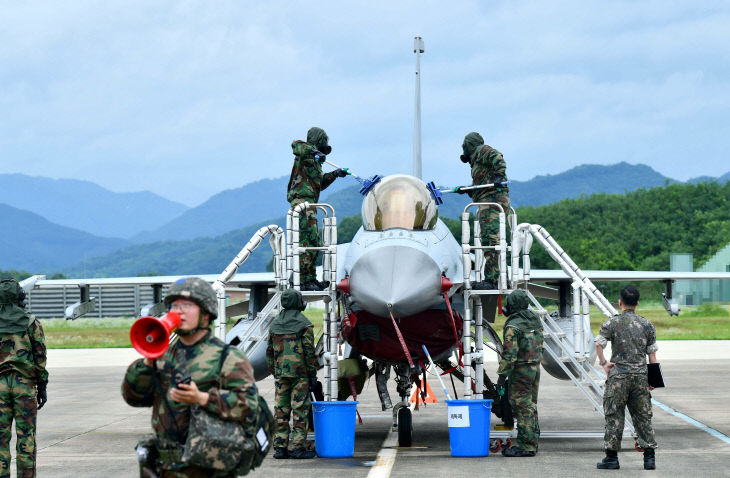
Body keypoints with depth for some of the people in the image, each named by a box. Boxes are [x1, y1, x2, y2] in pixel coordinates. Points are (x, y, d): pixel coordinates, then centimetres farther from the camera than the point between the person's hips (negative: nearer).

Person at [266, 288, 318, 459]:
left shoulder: (274, 325, 9)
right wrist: (313, 375, -4)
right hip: (300, 373, -5)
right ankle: (298, 447, -4)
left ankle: (280, 448, 6)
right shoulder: (304, 324, -7)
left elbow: (270, 353, 12)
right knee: (300, 410, -2)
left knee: (281, 412, 6)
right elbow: (309, 352, -9)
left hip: (281, 374, 5)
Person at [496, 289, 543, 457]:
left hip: (520, 371, -8)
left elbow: (509, 354, -21)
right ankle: (532, 443, 18)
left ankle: (525, 446, -5)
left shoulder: (513, 326, -17)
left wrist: (502, 375, -16)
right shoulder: (535, 320, 9)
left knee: (522, 407, -5)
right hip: (535, 368, 8)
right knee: (530, 407, 14)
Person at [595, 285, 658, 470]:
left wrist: (604, 363, -7)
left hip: (618, 375, -3)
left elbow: (598, 344, -16)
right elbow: (652, 353, 9)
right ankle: (649, 457, 5)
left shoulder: (612, 323, -2)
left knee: (614, 417, 2)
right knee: (643, 417, 7)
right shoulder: (647, 325, 8)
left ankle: (612, 457, 2)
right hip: (641, 375, 3)